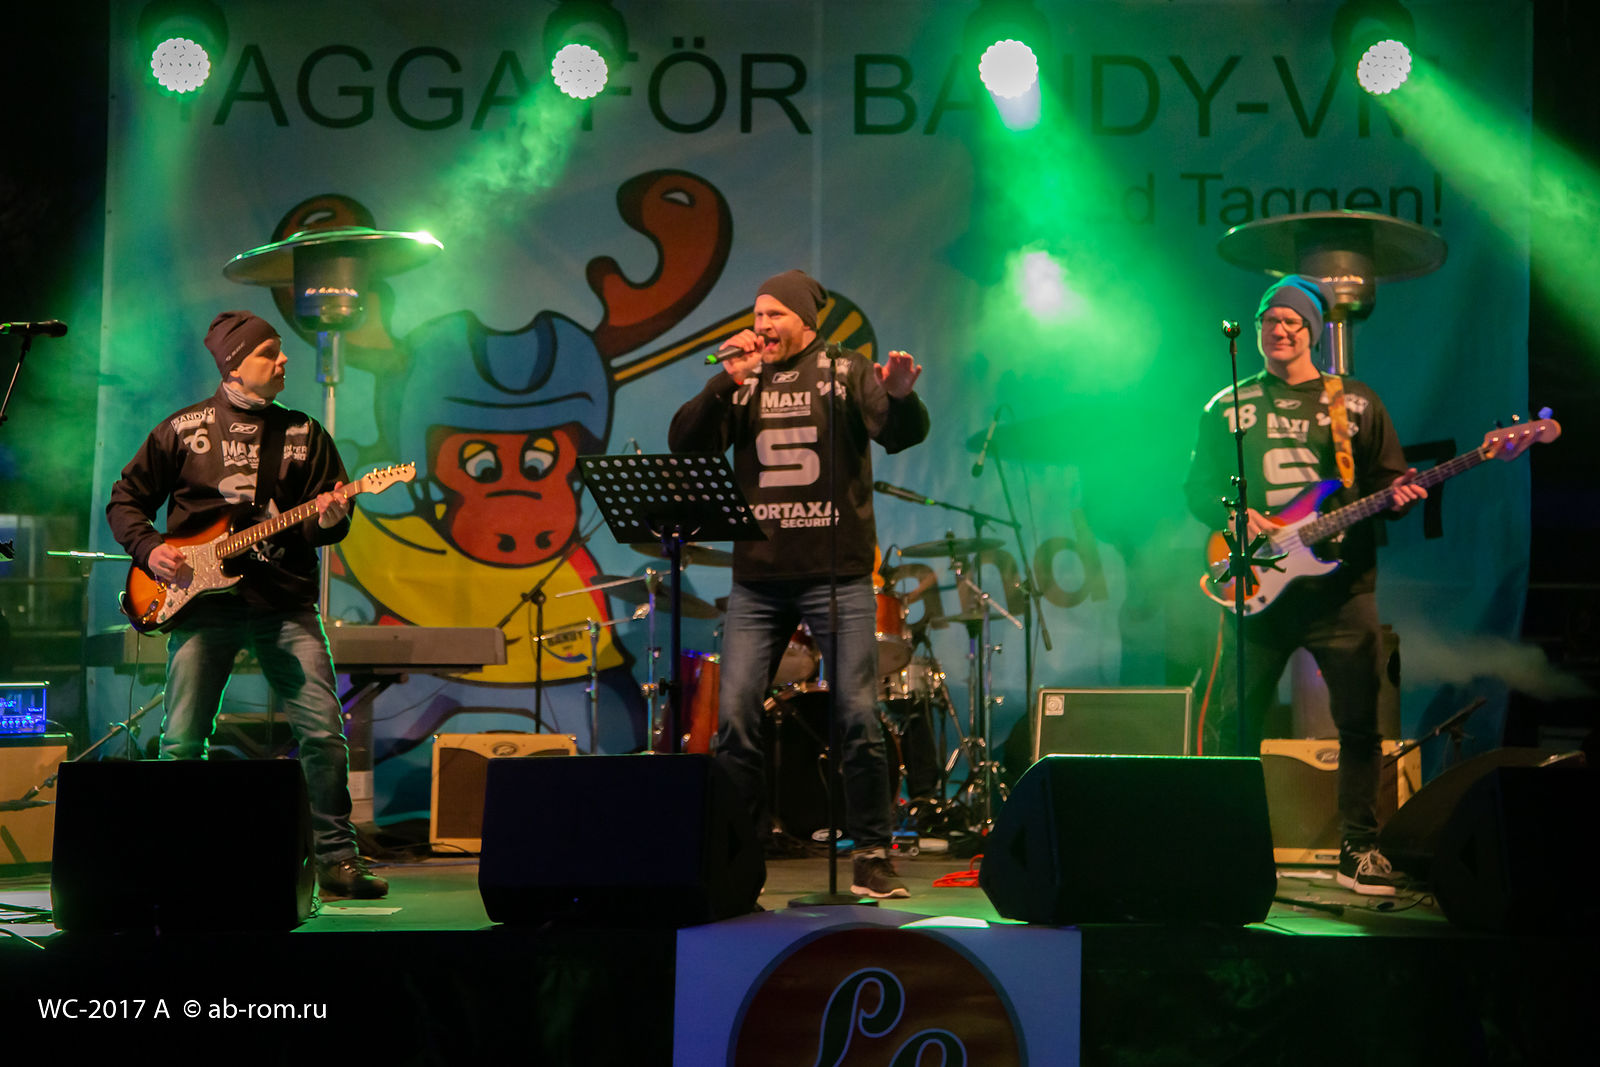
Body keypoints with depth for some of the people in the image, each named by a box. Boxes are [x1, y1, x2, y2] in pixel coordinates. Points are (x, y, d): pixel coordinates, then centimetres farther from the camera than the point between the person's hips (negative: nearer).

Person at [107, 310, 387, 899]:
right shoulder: (182, 429, 7)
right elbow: (125, 500, 13)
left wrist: (328, 519, -12)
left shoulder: (304, 434, 12)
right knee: (182, 743, -1)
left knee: (323, 730, -7)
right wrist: (149, 549, -3)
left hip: (286, 603, 1)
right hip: (202, 602, -1)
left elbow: (334, 518, 11)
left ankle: (337, 859, 2)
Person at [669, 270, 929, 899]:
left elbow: (904, 435, -10)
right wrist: (727, 382, -9)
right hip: (757, 577, 3)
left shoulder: (846, 374, 4)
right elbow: (685, 443, 3)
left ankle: (873, 854, 4)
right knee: (735, 714, -2)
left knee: (857, 715, -7)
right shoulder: (742, 384, 14)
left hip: (837, 574, -3)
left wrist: (900, 396, -32)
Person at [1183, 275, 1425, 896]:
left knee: (1360, 722, -1)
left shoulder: (1356, 404, 11)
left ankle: (1359, 851, 11)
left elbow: (1389, 480, 11)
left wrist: (1398, 496, -11)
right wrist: (1230, 514, -8)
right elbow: (1196, 488, 11)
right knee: (1233, 721, -2)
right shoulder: (1227, 408, 12)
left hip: (1342, 587, 0)